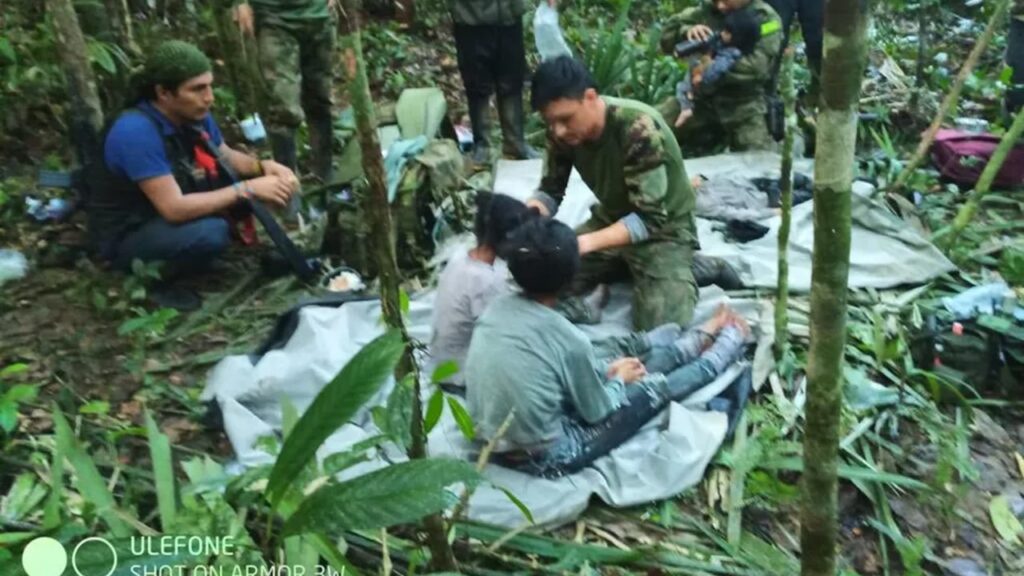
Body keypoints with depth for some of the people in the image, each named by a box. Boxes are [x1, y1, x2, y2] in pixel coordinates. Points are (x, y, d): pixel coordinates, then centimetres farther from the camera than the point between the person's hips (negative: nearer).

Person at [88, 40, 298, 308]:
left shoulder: (194, 115, -8)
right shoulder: (137, 132, -31)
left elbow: (227, 157, 7)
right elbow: (174, 208, -34)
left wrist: (263, 166, -15)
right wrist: (247, 189, -31)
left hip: (171, 210, 8)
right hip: (127, 236, -8)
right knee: (211, 233, -34)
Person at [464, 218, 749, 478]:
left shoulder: (497, 307, -7)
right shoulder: (568, 339, -26)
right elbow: (597, 412, -9)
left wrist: (607, 369, 11)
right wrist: (619, 379, 10)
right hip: (542, 459, -6)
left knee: (615, 362, 19)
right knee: (655, 388, 9)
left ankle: (702, 338, 39)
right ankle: (730, 342, 34)